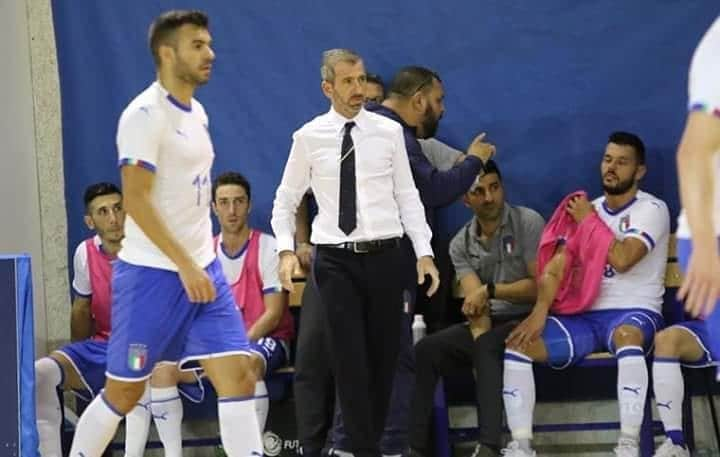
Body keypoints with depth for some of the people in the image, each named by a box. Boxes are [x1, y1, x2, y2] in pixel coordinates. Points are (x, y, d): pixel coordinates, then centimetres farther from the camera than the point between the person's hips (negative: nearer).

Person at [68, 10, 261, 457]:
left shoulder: (196, 112, 12)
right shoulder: (145, 114, -14)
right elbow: (136, 199, -20)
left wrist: (200, 263, 18)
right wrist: (185, 265, -24)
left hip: (202, 269, 7)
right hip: (152, 273, -7)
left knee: (238, 375, -4)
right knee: (124, 391, 2)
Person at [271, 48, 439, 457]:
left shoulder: (390, 132, 3)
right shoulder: (309, 138, 1)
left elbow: (408, 196, 5)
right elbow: (286, 201, 7)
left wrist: (425, 252, -3)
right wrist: (287, 250, -7)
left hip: (386, 257, 1)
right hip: (336, 260, -1)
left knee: (385, 356, 7)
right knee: (351, 359, -4)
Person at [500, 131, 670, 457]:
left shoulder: (652, 209, -3)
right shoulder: (586, 211, 15)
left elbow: (622, 259, -20)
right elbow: (554, 268, 7)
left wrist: (590, 221, -6)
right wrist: (541, 310, -12)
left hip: (634, 312, -6)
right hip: (586, 316, 6)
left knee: (626, 337, -42)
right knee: (517, 344, -15)